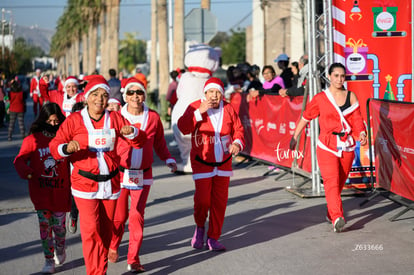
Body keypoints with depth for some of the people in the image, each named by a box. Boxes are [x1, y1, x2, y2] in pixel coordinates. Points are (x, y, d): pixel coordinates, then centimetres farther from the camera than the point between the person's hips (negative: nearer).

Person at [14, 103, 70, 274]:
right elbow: (20, 160, -3)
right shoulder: (33, 140, -1)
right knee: (45, 224, -1)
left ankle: (60, 250, 35)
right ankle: (49, 260, 10)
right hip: (40, 191, 0)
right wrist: (27, 172, -20)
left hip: (60, 190, 0)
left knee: (59, 224, 5)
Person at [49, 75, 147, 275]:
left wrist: (132, 133, -17)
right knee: (91, 230, -12)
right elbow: (54, 146, -7)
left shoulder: (115, 119, 4)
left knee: (105, 231, 11)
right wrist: (67, 148, -30)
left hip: (111, 184, 3)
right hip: (85, 184, -3)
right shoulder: (74, 120, -3)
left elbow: (140, 142, 6)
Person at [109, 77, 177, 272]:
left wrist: (168, 159, -2)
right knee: (118, 216, 5)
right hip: (120, 174, -1)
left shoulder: (153, 117, 1)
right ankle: (112, 247, 34)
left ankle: (133, 260, 9)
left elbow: (159, 143, 12)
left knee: (137, 216, 0)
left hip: (142, 175, 1)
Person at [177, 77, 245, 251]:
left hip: (223, 163, 3)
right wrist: (199, 112, -29)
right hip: (202, 163, -3)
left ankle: (213, 239, 14)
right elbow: (183, 128, -21)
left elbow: (238, 130, 6)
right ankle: (200, 227, 20)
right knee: (202, 199, -11)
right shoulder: (195, 107, -7)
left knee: (220, 202, 4)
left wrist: (237, 143, -14)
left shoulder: (228, 110, 2)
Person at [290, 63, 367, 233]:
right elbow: (306, 117, 11)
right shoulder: (320, 99, 2)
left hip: (347, 147, 3)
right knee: (331, 181, -16)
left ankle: (331, 213, 28)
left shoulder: (351, 97, 8)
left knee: (340, 182, 10)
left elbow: (357, 119, 3)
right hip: (327, 147, -3)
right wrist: (294, 137, 13)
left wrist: (361, 133, -15)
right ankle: (337, 218, -28)